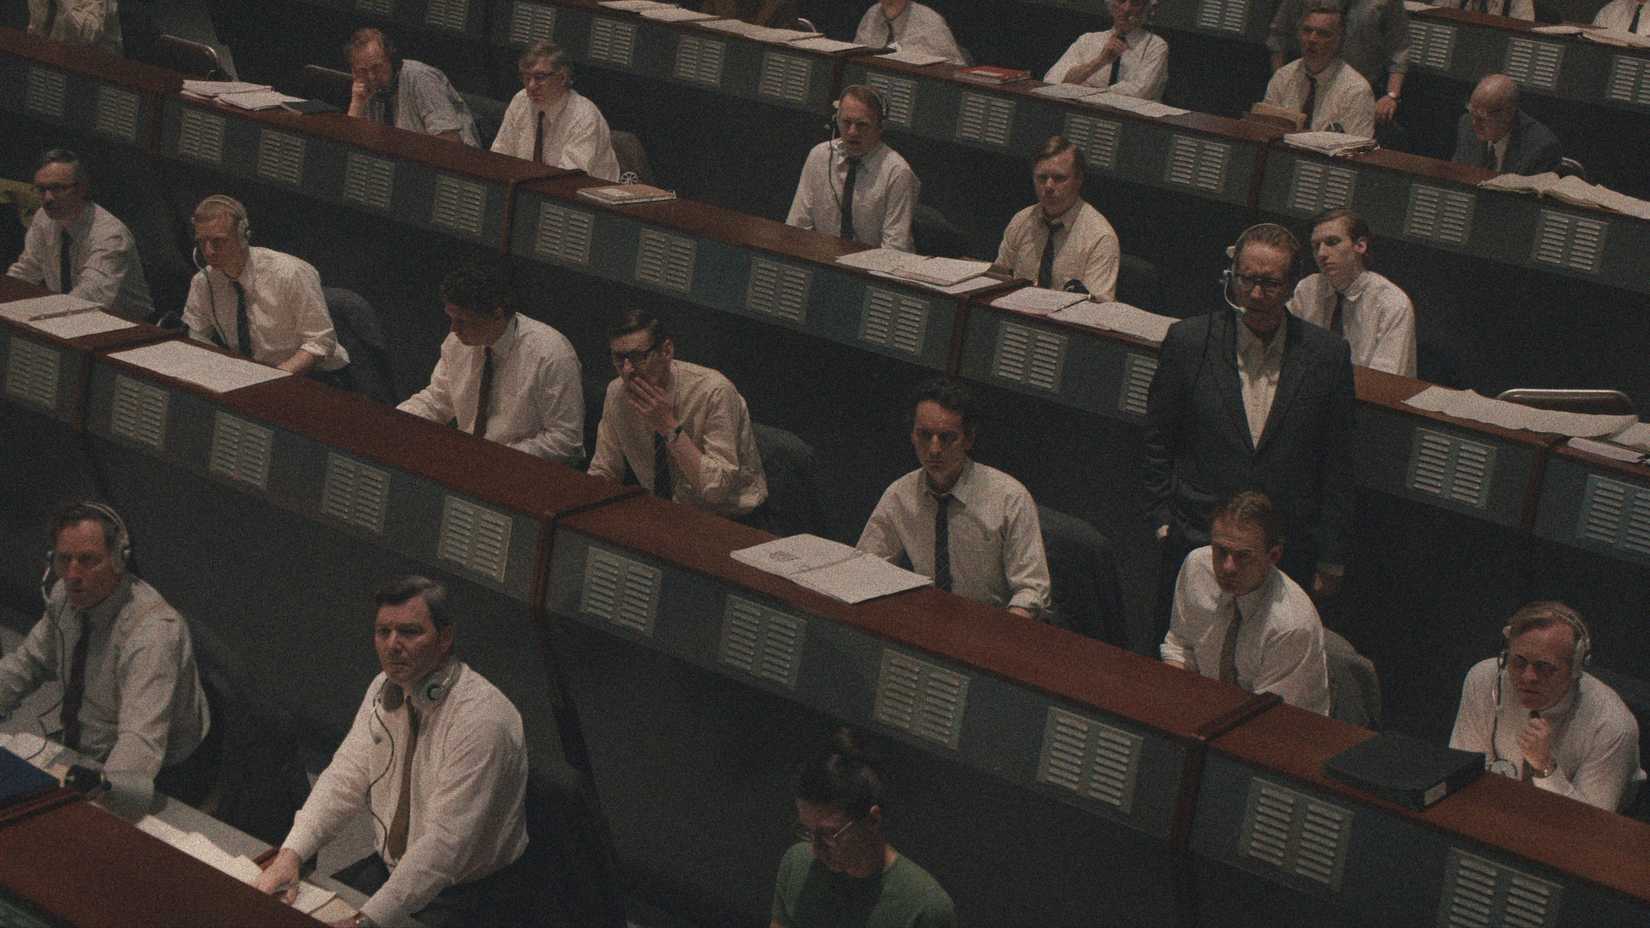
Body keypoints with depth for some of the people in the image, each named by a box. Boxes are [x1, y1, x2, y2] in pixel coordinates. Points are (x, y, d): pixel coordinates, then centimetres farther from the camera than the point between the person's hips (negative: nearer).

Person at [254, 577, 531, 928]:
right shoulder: (385, 689, 0)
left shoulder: (481, 720, -26)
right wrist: (291, 853, -17)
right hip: (388, 868, 7)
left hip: (466, 895, -7)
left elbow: (444, 843, -30)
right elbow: (346, 778, -1)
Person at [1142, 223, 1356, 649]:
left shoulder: (1328, 355, -3)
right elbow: (1158, 443, 6)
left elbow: (1337, 467, 2)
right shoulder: (1188, 341, -4)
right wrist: (1164, 520, 2)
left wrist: (1331, 561, 4)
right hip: (1195, 545, 0)